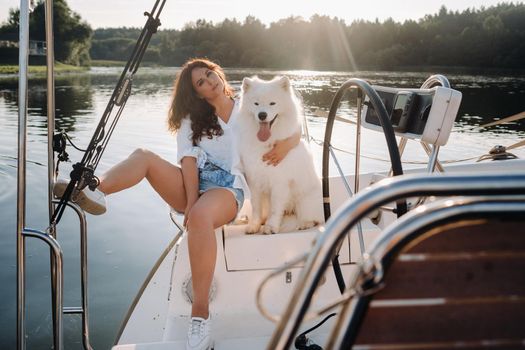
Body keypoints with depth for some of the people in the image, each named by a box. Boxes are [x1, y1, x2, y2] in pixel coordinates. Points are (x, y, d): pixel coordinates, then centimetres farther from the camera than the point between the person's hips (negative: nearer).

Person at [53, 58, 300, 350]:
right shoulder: (193, 118, 20)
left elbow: (295, 133, 8)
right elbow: (189, 160, 3)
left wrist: (284, 146, -17)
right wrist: (190, 201, -15)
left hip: (229, 188, -4)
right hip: (193, 186, 4)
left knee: (200, 216, -38)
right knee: (144, 156, -17)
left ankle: (201, 315, -39)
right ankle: (95, 191, -46)